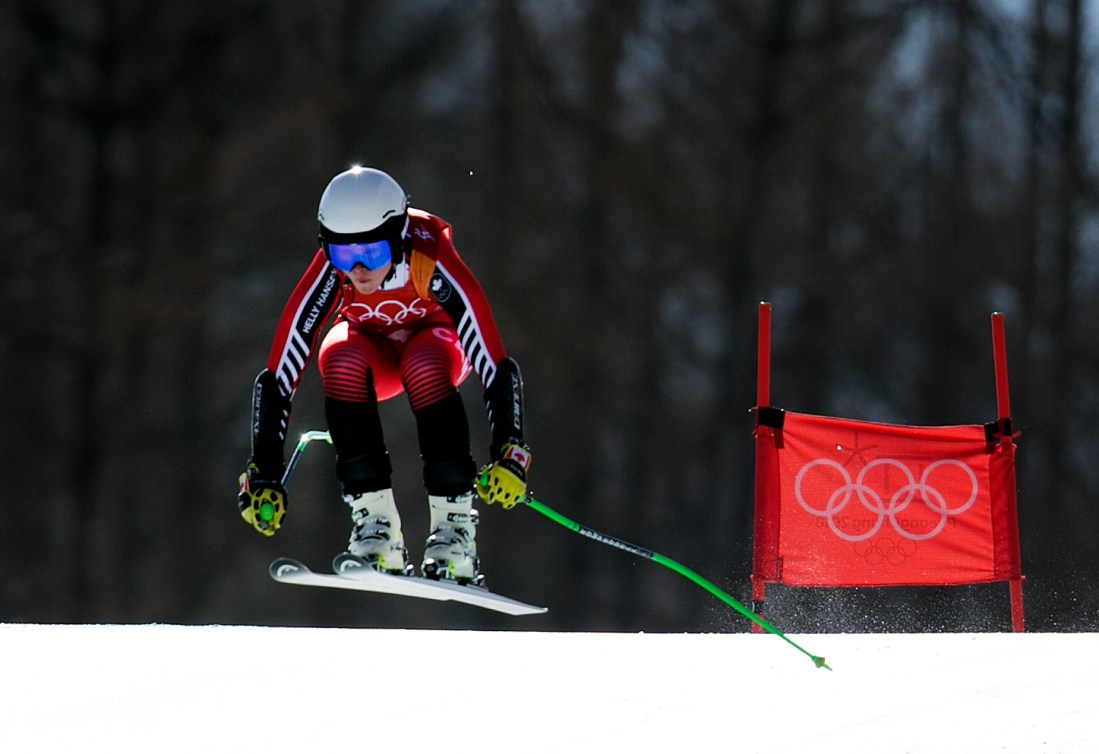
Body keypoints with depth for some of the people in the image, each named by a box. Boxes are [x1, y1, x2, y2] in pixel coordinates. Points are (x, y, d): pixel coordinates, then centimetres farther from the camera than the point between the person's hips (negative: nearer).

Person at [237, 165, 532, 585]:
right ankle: (375, 523, -29)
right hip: (372, 348, 2)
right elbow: (278, 377, -30)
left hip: (437, 338, -2)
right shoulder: (329, 275, -32)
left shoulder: (432, 264, -36)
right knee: (340, 360, -33)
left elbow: (497, 369, -37)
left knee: (424, 367, -37)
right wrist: (264, 476, -35)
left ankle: (454, 525, -29)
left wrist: (508, 455, -47)